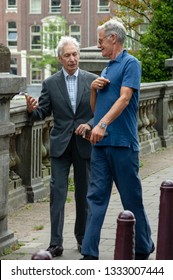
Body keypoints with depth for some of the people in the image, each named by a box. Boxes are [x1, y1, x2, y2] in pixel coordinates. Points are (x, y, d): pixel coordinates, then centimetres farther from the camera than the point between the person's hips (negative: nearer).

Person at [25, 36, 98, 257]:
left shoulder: (92, 80, 2)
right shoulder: (50, 83, 2)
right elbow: (43, 113, 2)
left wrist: (90, 124, -14)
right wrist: (32, 110, -20)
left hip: (85, 144, 1)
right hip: (60, 145, -1)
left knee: (83, 193, 10)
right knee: (57, 192, -6)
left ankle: (83, 238, 24)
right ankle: (56, 243, -5)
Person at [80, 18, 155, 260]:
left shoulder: (130, 63, -5)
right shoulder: (106, 70, 20)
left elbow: (124, 98, -18)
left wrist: (103, 124, -30)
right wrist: (93, 88, 3)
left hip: (122, 142, -7)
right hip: (100, 143, 8)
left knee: (131, 198, 3)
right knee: (96, 197, 2)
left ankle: (143, 249, 18)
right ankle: (90, 254, 1)